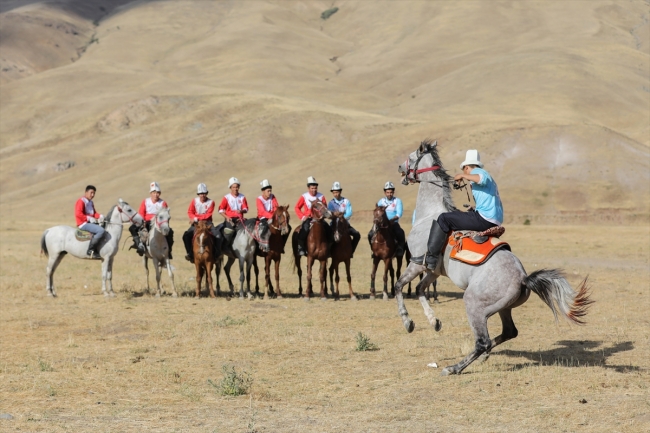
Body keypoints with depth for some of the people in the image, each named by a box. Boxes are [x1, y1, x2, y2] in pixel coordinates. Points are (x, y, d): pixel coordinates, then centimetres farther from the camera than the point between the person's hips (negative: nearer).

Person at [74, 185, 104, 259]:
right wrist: (89, 218, -23)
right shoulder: (81, 201, -10)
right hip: (83, 224, -10)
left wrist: (100, 216, -2)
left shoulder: (91, 203, 18)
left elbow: (94, 213, 20)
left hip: (91, 222, 10)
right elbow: (78, 214, -20)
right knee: (101, 231, -29)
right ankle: (90, 251, -27)